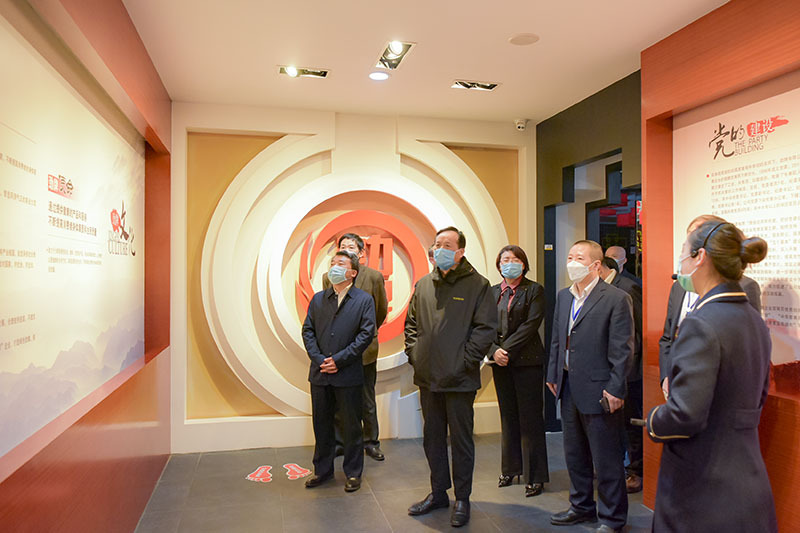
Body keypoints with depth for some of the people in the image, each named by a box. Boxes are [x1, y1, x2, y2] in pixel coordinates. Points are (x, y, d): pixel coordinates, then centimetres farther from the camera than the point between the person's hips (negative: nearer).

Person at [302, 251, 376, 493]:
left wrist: (339, 359, -13)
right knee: (321, 424, 14)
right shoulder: (318, 299, 10)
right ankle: (322, 470, 30)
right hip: (320, 374, 4)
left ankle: (353, 473, 23)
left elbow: (367, 334, -8)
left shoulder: (364, 300, -2)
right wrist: (318, 360, -8)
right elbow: (308, 330, 6)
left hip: (348, 375, -4)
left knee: (351, 426, 7)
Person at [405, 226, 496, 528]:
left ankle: (462, 499, 22)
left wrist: (467, 360, -14)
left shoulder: (477, 284, -6)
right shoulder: (423, 285, 10)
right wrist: (413, 353, 6)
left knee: (461, 439, 6)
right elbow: (411, 323, 17)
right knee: (432, 437, 16)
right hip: (428, 378, 6)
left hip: (459, 379, -5)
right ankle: (438, 493, 33)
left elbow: (486, 327, -10)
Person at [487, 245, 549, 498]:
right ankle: (510, 468, 26)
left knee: (530, 418, 0)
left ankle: (535, 476, 11)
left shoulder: (534, 290, -2)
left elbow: (531, 324, -12)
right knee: (508, 417, 13)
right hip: (500, 362, 5)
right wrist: (494, 351, -10)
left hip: (527, 361, -4)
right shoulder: (492, 292, 11)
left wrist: (507, 349, -16)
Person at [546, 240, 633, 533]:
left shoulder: (616, 299, -12)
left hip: (598, 391, -7)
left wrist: (614, 389, -15)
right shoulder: (563, 296, 9)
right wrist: (553, 375, 12)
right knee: (574, 454, 20)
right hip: (568, 388, 7)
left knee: (606, 459, 6)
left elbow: (622, 349, -14)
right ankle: (582, 505, 38)